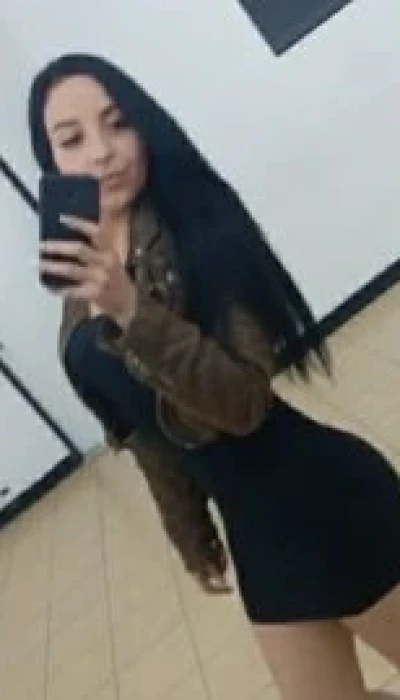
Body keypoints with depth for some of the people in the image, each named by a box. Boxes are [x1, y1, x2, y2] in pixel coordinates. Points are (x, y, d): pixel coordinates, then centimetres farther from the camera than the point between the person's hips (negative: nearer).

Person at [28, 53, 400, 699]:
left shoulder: (199, 231, -14)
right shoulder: (80, 299, 4)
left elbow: (244, 402, -23)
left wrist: (130, 309, -33)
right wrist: (192, 537, 21)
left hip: (326, 506, -6)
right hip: (258, 538, 6)